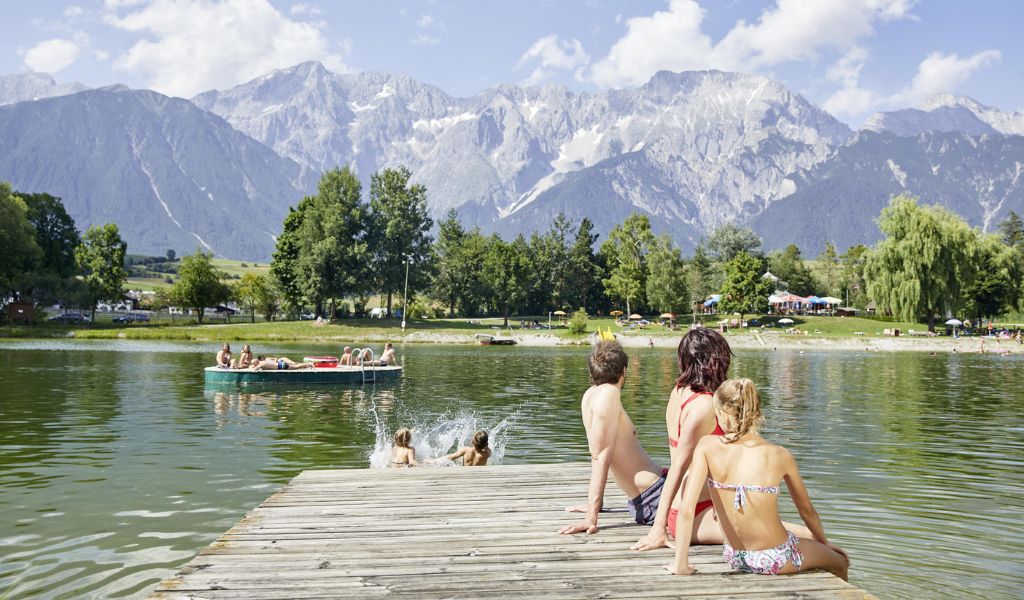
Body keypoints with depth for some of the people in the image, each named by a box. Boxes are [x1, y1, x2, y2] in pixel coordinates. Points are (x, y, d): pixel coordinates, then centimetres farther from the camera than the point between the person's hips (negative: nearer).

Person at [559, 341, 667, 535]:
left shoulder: (590, 395, 10)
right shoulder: (608, 393, -16)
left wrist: (595, 503, 24)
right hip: (654, 495, -10)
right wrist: (591, 517, -21)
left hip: (640, 502, 10)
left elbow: (598, 455, 18)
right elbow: (602, 457, -20)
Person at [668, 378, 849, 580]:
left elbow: (686, 508, -21)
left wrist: (680, 564, -12)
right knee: (839, 563, 31)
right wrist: (824, 542, 22)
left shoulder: (707, 446, -13)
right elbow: (806, 510, 2)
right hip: (774, 560, -3)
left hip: (735, 558, 4)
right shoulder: (779, 455, -14)